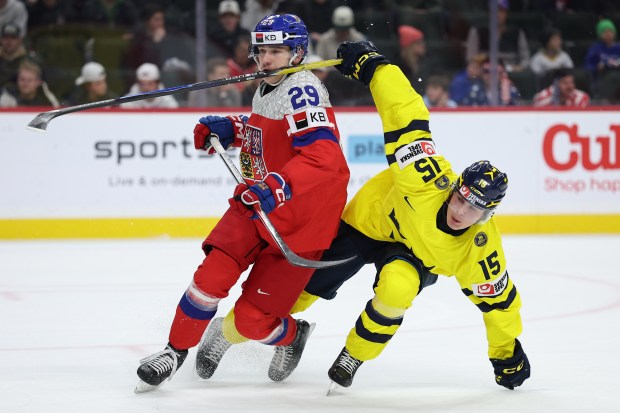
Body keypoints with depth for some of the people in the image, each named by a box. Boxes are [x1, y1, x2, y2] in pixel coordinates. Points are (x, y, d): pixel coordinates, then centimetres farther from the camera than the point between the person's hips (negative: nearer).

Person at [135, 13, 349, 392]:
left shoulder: (303, 91, -21)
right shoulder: (267, 89, 9)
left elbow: (323, 156, -35)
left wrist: (278, 186, -47)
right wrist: (229, 128, 13)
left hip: (300, 222, -7)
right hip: (255, 205, 7)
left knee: (252, 318, -6)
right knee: (212, 276, -13)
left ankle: (291, 336, 28)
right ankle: (177, 350, 5)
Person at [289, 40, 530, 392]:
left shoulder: (481, 249, -31)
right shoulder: (430, 182, -40)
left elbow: (497, 299, -16)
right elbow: (406, 115, -39)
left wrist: (507, 355, -9)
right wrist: (371, 63, -37)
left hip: (419, 255, 0)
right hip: (372, 217, 0)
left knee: (397, 287, -33)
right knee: (310, 281, 7)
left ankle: (354, 357, -8)